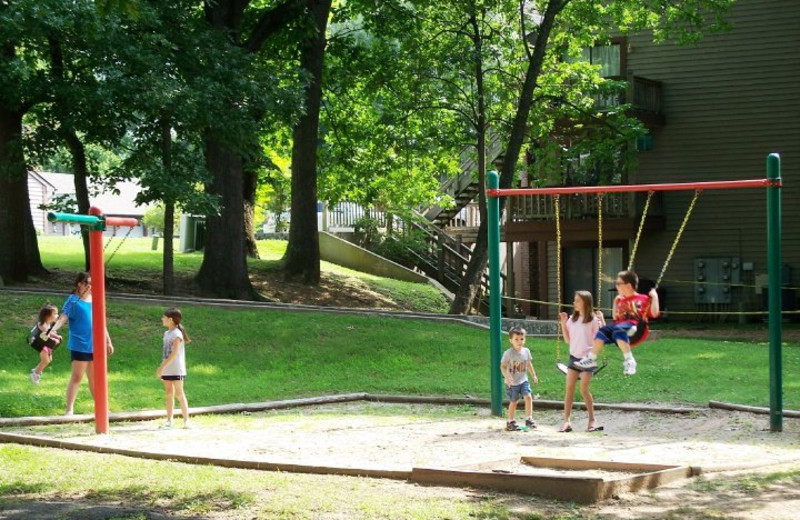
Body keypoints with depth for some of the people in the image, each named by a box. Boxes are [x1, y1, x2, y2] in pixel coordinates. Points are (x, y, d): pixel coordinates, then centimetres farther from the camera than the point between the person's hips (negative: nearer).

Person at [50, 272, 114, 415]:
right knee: (76, 377, -6)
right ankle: (69, 409, -3)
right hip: (79, 345, -6)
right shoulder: (73, 300, -7)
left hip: (95, 345, 6)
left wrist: (108, 341, 22)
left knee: (94, 378, 15)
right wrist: (54, 329, -37)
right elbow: (63, 317, -19)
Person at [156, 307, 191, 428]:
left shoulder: (177, 334, -13)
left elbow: (174, 353, -20)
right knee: (169, 394, 8)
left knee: (179, 394, -5)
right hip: (167, 370, 8)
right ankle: (169, 420, 10)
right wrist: (161, 368, 11)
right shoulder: (167, 333, 12)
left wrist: (162, 367, -23)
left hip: (176, 370, -8)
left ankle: (186, 420, 0)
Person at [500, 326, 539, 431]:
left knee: (528, 397, -13)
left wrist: (534, 375, 19)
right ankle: (510, 422, 18)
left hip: (523, 380, 4)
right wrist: (507, 377, -26)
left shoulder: (526, 351, 1)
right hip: (512, 383, -4)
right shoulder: (508, 353, -14)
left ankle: (529, 419, -4)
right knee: (513, 402, 3)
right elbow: (503, 366, -13)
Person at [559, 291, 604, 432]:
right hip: (574, 356, 5)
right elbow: (568, 340, 10)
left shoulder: (593, 320, -7)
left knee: (584, 389, -7)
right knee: (569, 388, -3)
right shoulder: (572, 319, 7)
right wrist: (563, 323, 3)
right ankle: (566, 421, -3)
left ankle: (592, 420, 6)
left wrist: (602, 320, -20)